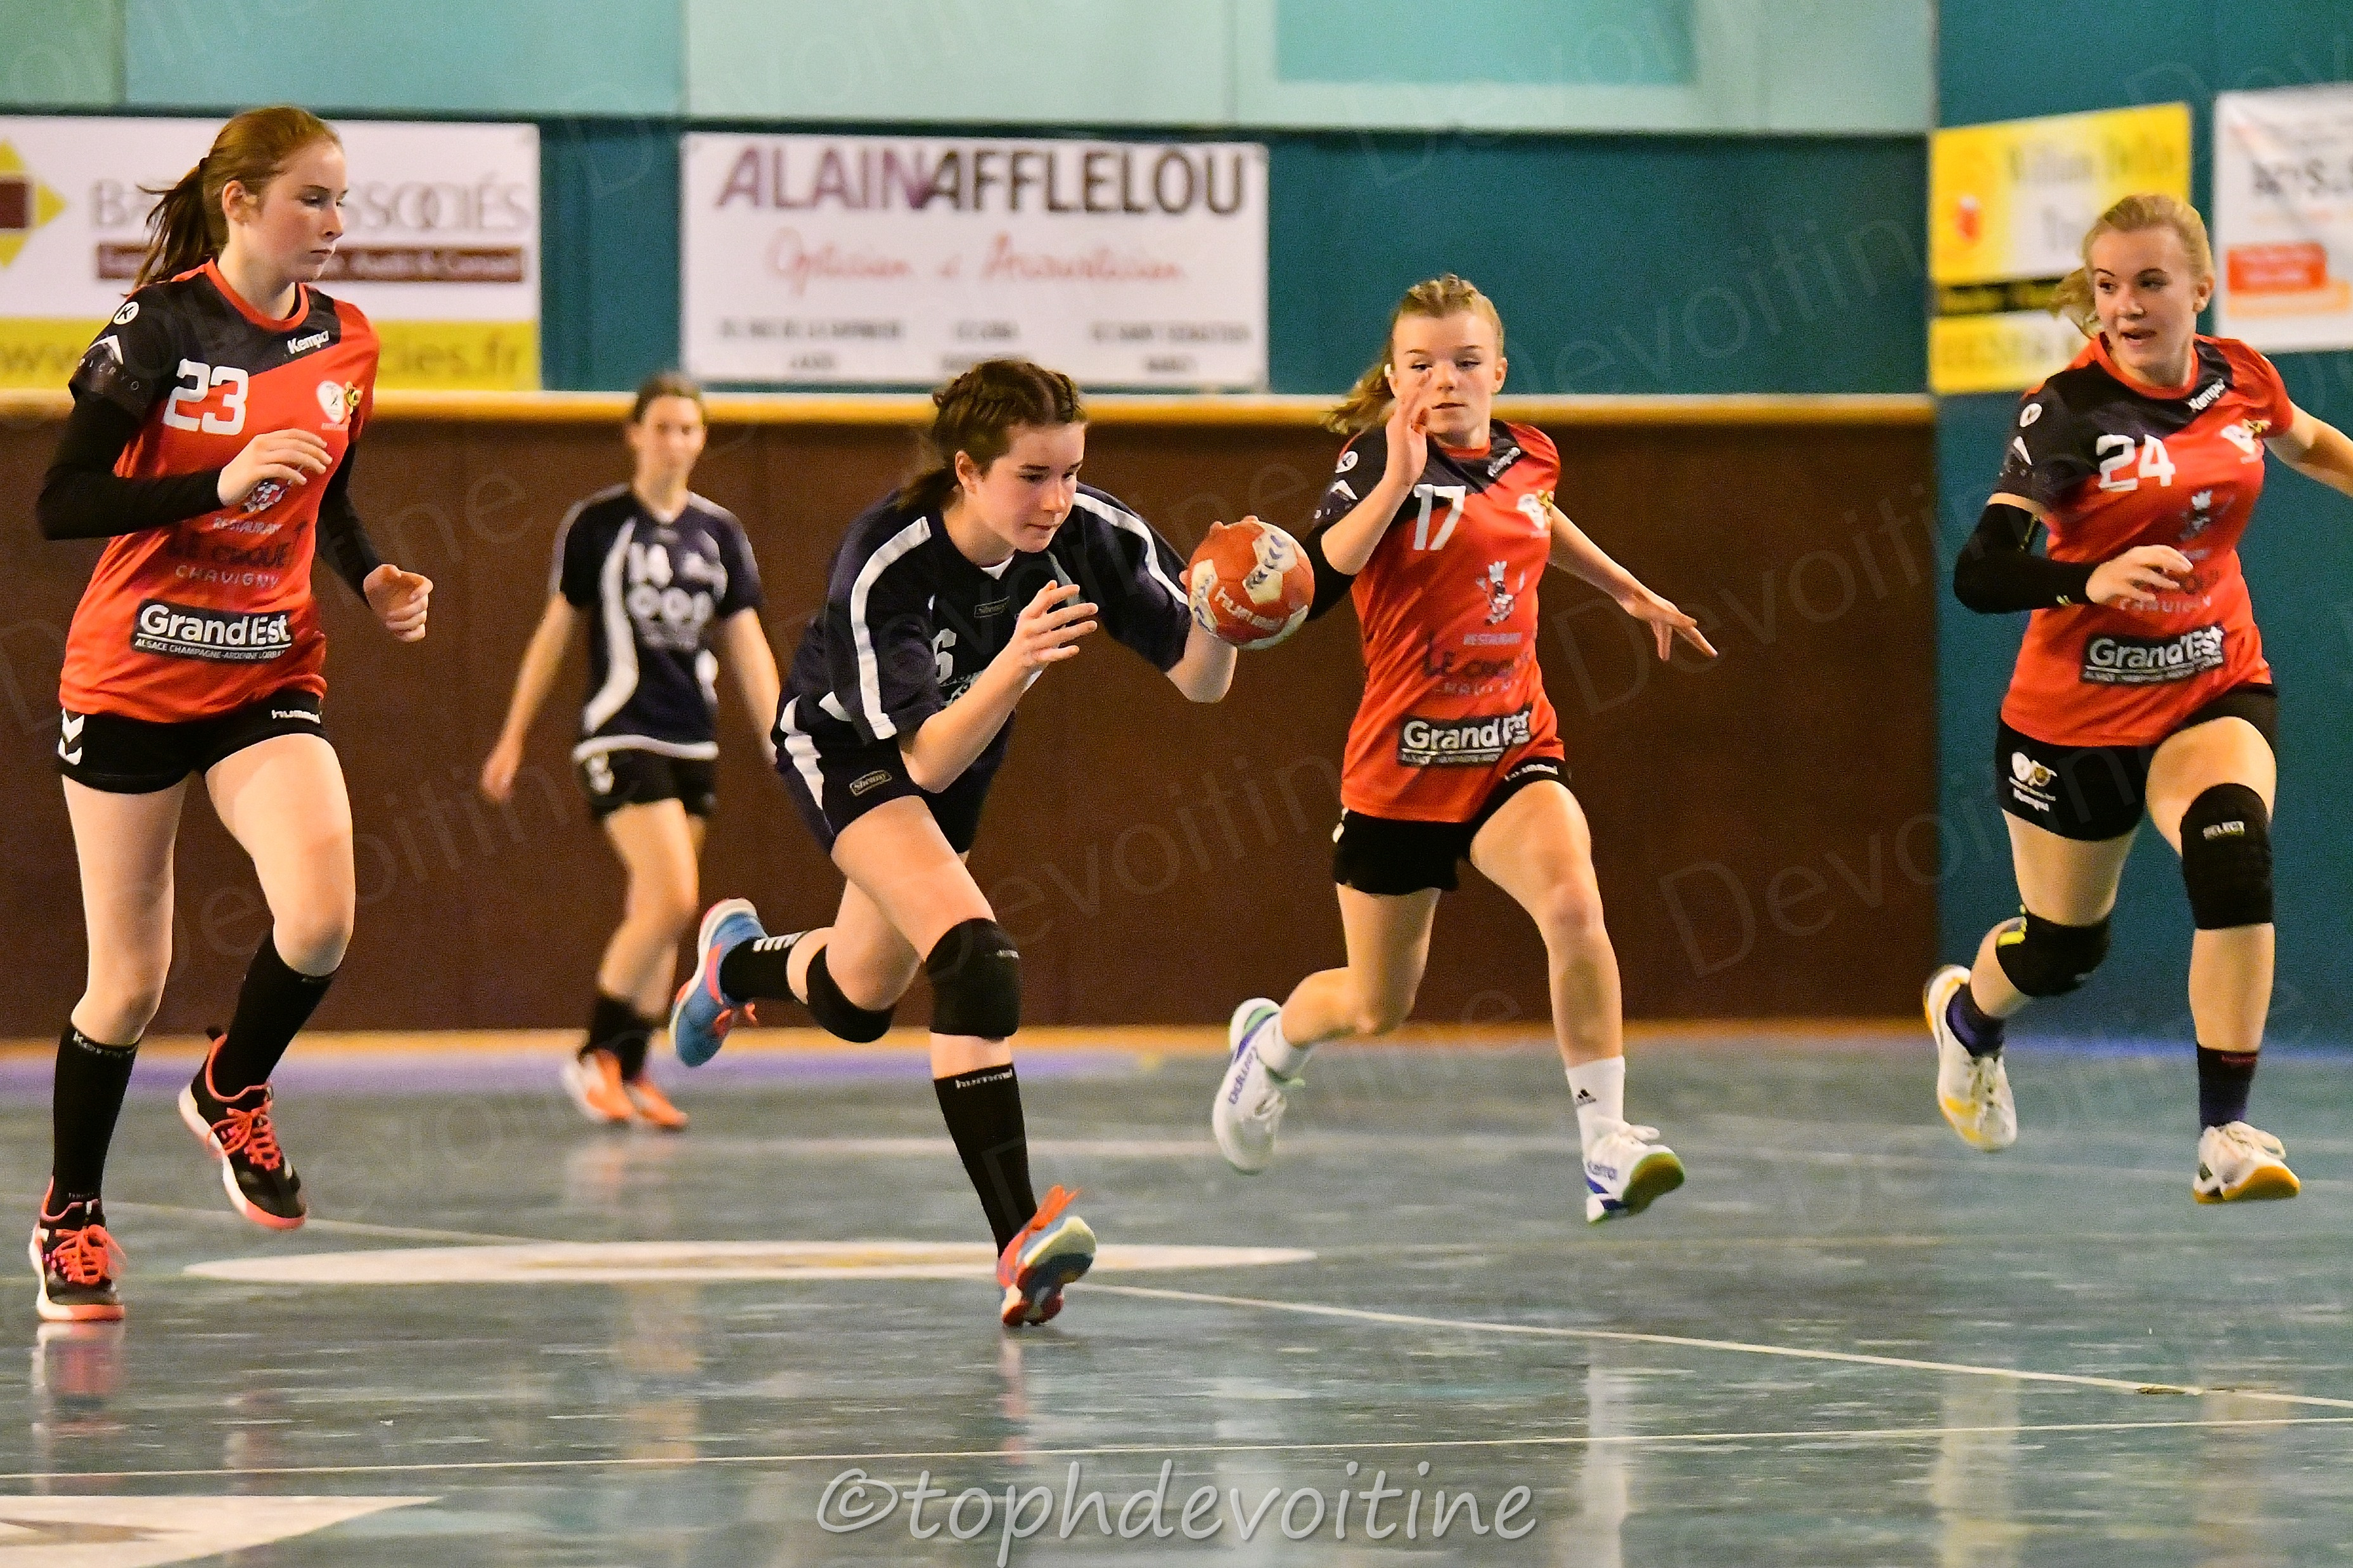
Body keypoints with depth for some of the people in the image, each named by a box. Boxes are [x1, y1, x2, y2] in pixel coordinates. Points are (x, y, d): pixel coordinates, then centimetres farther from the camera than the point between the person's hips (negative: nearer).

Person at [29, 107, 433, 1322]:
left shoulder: (345, 345, 3)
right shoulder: (160, 330, -13)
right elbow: (60, 505, -17)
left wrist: (371, 580, 0)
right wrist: (223, 482, -25)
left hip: (269, 679, 3)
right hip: (132, 682, -3)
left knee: (320, 916, -22)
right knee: (129, 983, 3)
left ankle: (231, 1094, 8)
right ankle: (69, 1216, 25)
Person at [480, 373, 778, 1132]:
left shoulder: (719, 532, 7)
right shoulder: (596, 524, -4)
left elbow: (747, 645, 8)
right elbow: (556, 631, 1)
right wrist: (514, 736, 3)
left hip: (694, 742, 5)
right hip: (621, 735, -5)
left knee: (655, 911, 8)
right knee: (673, 900, -16)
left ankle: (630, 1072, 16)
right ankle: (595, 1057, -4)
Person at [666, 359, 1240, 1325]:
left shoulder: (1094, 537, -26)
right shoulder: (883, 565, -37)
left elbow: (1200, 682, -23)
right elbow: (926, 759, -39)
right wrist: (1014, 664, -55)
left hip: (965, 746, 6)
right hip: (846, 748, -6)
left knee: (856, 1004, 18)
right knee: (975, 957, -28)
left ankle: (739, 961, 53)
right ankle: (1019, 1245, -32)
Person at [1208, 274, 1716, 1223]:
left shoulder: (1524, 456, 4)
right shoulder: (1379, 459, -12)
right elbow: (1313, 584, -29)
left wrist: (1629, 591, 37)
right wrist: (1395, 482, -38)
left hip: (1512, 752, 3)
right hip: (1402, 764, -3)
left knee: (1572, 904, -28)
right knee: (1377, 1007, 12)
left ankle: (1607, 1148, -24)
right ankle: (1269, 1041, 49)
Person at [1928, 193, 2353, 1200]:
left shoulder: (2240, 379, -4)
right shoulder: (2067, 411, -18)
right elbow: (1979, 575, -27)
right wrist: (2091, 580, -43)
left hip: (2214, 687, 2)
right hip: (2078, 706, -2)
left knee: (2233, 854, -29)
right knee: (2061, 947, 14)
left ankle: (2225, 1134, -22)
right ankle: (1966, 1014, 52)